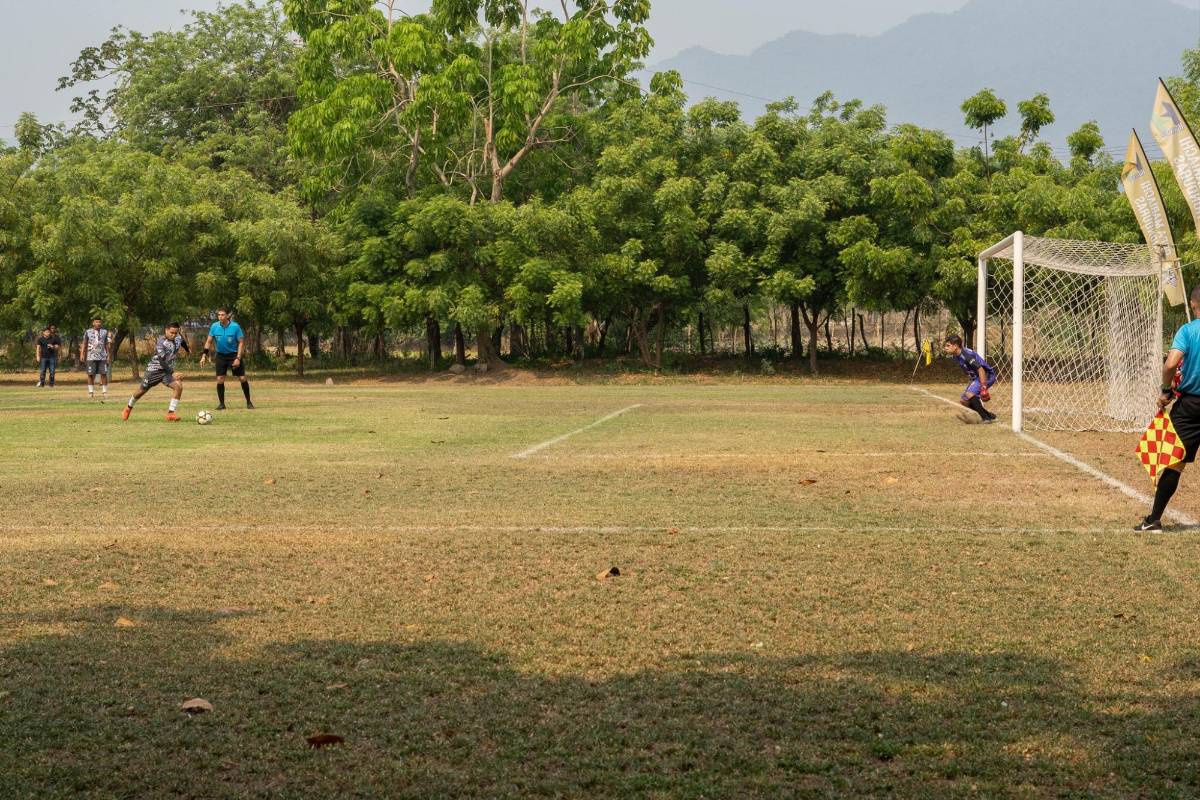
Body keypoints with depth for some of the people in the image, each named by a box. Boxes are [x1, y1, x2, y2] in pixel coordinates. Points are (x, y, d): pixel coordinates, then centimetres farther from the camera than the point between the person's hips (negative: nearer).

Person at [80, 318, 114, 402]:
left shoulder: (105, 332, 8)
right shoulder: (88, 332, 5)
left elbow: (107, 345, 10)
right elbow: (84, 344, 7)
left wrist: (109, 356, 6)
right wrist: (82, 354, -1)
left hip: (102, 357, 0)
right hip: (91, 357, 0)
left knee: (104, 374, -3)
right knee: (91, 374, 0)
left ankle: (104, 392, 3)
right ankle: (91, 392, 9)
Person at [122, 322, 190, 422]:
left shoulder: (179, 338, -5)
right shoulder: (161, 342, -27)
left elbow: (183, 342, 22)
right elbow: (162, 361, -32)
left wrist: (188, 350, 41)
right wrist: (172, 373, -39)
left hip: (168, 370, 5)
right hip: (154, 369, -5)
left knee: (178, 386, -21)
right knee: (141, 390, 10)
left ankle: (171, 413, -18)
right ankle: (129, 408, 39)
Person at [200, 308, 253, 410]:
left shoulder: (235, 327, -15)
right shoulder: (214, 326, -7)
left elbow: (241, 342, -10)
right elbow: (209, 341, 2)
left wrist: (238, 358, -17)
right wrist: (204, 355, -8)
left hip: (234, 355, -2)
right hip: (220, 355, 2)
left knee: (242, 378, -4)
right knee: (220, 379, -5)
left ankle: (248, 402, 10)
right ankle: (221, 403, 7)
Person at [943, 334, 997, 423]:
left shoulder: (966, 355, -26)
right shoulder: (956, 357, 4)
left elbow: (980, 369, -30)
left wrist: (983, 387, -32)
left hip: (987, 376, -11)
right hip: (976, 377, 11)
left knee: (969, 394, -28)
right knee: (963, 400, 9)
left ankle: (986, 417, -20)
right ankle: (989, 415, 17)